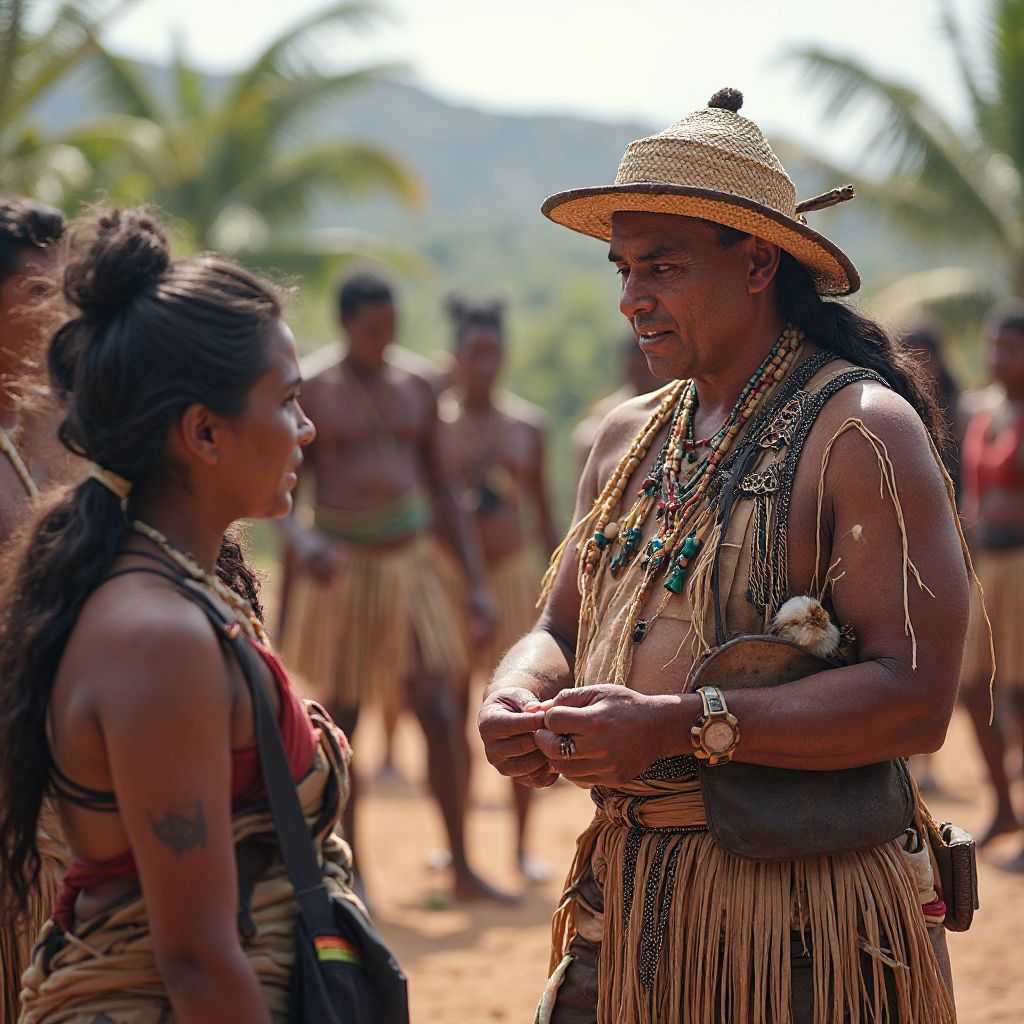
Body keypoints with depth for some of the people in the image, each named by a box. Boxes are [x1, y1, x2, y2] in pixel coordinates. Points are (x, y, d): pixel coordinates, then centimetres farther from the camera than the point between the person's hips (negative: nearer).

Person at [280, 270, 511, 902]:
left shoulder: (417, 392, 9)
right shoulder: (313, 395, -1)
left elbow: (445, 490, 13)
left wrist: (476, 581, 7)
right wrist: (302, 540, -26)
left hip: (413, 562, 2)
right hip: (343, 569, -2)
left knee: (440, 714, -7)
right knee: (341, 725, 4)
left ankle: (463, 868, -2)